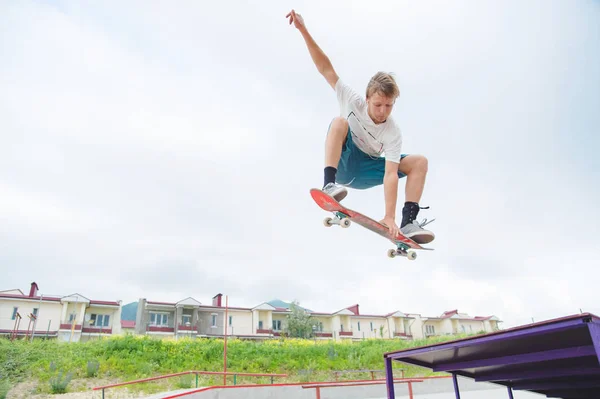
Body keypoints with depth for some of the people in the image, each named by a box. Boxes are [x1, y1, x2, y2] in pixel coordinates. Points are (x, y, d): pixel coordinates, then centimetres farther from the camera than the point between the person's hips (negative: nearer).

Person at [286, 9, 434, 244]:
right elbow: (326, 69, -20)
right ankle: (329, 185, -41)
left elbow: (390, 174, -28)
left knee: (419, 162, -15)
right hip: (342, 163, -1)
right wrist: (303, 30, -27)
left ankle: (408, 223, -20)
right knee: (340, 122, -31)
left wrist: (389, 216, -37)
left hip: (364, 173, 2)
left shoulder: (393, 133, -19)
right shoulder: (353, 102, -18)